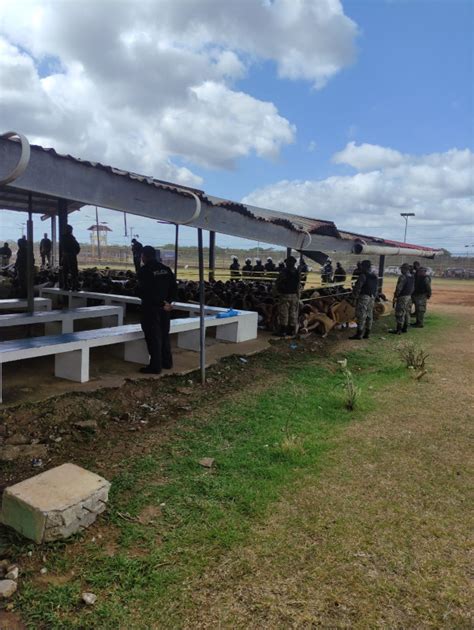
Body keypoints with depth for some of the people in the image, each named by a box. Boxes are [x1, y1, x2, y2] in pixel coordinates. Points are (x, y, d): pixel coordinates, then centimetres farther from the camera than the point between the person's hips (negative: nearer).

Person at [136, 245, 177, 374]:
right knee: (164, 335, 17)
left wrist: (162, 303, -11)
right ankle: (167, 362, 25)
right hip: (164, 308, 6)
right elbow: (174, 288, 6)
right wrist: (167, 302, -1)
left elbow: (142, 292, -16)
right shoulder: (166, 269, 7)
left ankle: (155, 366, 3)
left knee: (153, 337, 0)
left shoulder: (144, 270, -11)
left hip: (150, 308, -6)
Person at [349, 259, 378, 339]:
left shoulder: (363, 276, -14)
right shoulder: (375, 277, 13)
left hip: (363, 297, -8)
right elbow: (376, 288, 14)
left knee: (361, 315, -7)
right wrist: (374, 297, 17)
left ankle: (359, 334, -8)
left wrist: (355, 295, -3)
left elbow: (358, 287, -15)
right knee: (369, 315, 10)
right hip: (372, 298, 8)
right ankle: (367, 333, 15)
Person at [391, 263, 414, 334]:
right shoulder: (412, 277, 10)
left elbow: (399, 288, -18)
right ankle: (405, 328, 19)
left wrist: (395, 296, -12)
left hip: (402, 297, -9)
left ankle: (398, 330, -4)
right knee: (407, 313, 13)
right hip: (409, 297, 9)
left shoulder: (402, 277, -17)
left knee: (400, 314, -6)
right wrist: (409, 294, 19)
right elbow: (412, 288, 13)